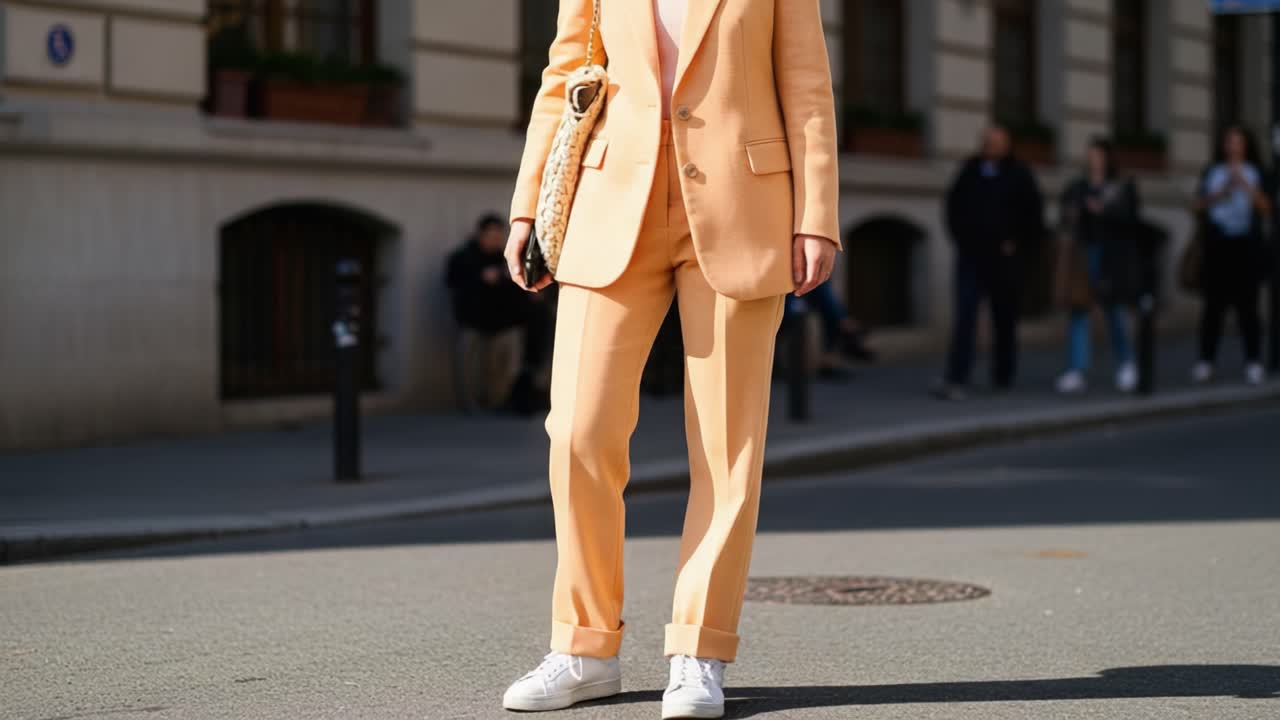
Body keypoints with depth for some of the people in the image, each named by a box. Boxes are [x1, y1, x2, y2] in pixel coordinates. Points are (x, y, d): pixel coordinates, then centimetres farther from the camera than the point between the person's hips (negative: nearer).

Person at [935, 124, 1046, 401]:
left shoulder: (1018, 175, -3)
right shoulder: (970, 170, 5)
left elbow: (1034, 213, 0)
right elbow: (954, 203, 18)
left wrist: (1016, 242, -4)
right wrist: (959, 235, 10)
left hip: (1002, 258, -1)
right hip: (970, 256, 1)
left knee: (1004, 319, 11)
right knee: (964, 317, -9)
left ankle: (1003, 374, 28)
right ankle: (955, 380, -15)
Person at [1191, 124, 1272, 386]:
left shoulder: (1255, 173, 9)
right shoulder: (1213, 172, 13)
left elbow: (1265, 206, -2)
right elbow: (1198, 205, 7)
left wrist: (1245, 185, -13)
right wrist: (1220, 193, -7)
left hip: (1246, 247, -1)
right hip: (1217, 246, 1)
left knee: (1247, 305, -4)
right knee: (1214, 304, -1)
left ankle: (1254, 363, -3)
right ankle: (1206, 361, 0)